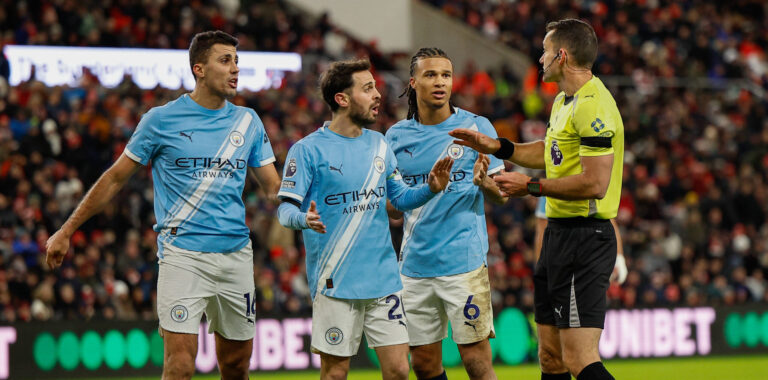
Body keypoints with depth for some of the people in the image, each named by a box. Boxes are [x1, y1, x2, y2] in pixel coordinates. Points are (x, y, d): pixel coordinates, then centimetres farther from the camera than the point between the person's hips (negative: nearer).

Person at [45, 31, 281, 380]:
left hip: (236, 256, 4)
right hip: (183, 256, -4)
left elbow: (275, 188, 14)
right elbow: (116, 178, 6)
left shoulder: (249, 122, 10)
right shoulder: (161, 120, -1)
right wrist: (66, 231, 8)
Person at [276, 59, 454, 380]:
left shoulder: (379, 145, 12)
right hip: (334, 282, -5)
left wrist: (430, 188, -1)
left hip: (384, 279, 5)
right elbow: (286, 209, -8)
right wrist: (305, 219, -30)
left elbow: (400, 198, 18)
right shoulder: (308, 149, -5)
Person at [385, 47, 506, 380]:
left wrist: (484, 182, -20)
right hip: (415, 263, 4)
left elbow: (501, 196, 1)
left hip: (463, 261, -4)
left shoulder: (476, 127, 0)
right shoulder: (397, 135, 8)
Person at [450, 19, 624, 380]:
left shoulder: (593, 108, -18)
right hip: (559, 234, 10)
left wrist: (531, 186, -15)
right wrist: (496, 146, 26)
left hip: (583, 238, -10)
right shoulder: (564, 101, 15)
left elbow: (594, 184, -24)